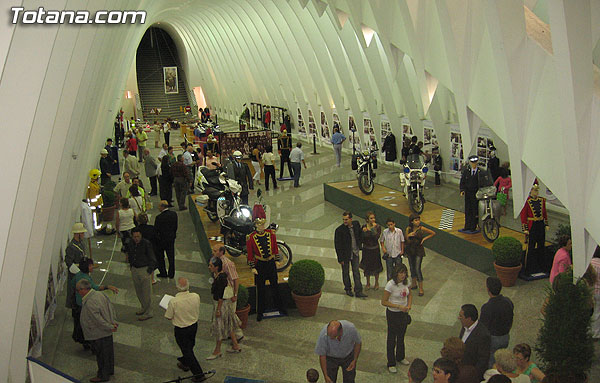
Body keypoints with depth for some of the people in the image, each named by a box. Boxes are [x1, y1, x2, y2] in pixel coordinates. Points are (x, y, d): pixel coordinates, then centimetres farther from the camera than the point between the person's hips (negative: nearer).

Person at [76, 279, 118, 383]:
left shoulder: (89, 303, -26)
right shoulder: (99, 294, 2)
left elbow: (98, 319, -27)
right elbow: (111, 307, 9)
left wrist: (109, 327, -18)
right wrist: (113, 322, 9)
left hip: (98, 334, -9)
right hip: (107, 332, 9)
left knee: (101, 354, 8)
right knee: (108, 352, 22)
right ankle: (110, 370, 39)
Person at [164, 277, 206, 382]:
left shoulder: (173, 302, -29)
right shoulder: (196, 296, -17)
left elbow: (169, 317, -14)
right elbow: (197, 311, 1)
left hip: (181, 329, -5)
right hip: (194, 325, 5)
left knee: (187, 350, 11)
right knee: (190, 347, 27)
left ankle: (198, 374, 16)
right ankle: (185, 363, 52)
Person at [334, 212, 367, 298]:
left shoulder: (356, 224, -7)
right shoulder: (339, 230, -20)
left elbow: (360, 234, 16)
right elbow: (337, 245, -15)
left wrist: (359, 245, 12)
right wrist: (340, 259, -13)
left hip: (355, 252, 3)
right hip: (345, 254, -3)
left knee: (356, 272, 4)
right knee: (346, 272, 11)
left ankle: (358, 291, 8)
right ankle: (348, 289, 29)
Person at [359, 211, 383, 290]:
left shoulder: (377, 227, -10)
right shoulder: (364, 226, -5)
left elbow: (376, 237, -24)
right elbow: (362, 238, -4)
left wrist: (373, 228, -24)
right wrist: (364, 232, -20)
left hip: (375, 249, -1)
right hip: (366, 249, 2)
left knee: (376, 267, 9)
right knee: (367, 267, 11)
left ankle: (376, 283, 29)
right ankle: (368, 283, 29)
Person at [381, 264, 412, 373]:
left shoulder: (406, 282, -7)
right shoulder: (390, 285, -25)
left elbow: (409, 295, 12)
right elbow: (384, 302, -21)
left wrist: (409, 305, -6)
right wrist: (399, 306, -26)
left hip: (403, 313, 6)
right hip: (393, 314, -6)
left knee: (401, 336, 24)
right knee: (392, 338, 8)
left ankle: (400, 357, 46)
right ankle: (391, 363, 23)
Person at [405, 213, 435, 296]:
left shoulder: (421, 229, -12)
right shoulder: (408, 229, -4)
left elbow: (433, 233, -2)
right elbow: (407, 241, -1)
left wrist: (424, 238, -8)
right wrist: (408, 236, -21)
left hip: (419, 250, -4)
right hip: (410, 250, 4)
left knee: (417, 269, -8)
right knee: (412, 268, 16)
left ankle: (421, 288, 1)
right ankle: (414, 284, 35)